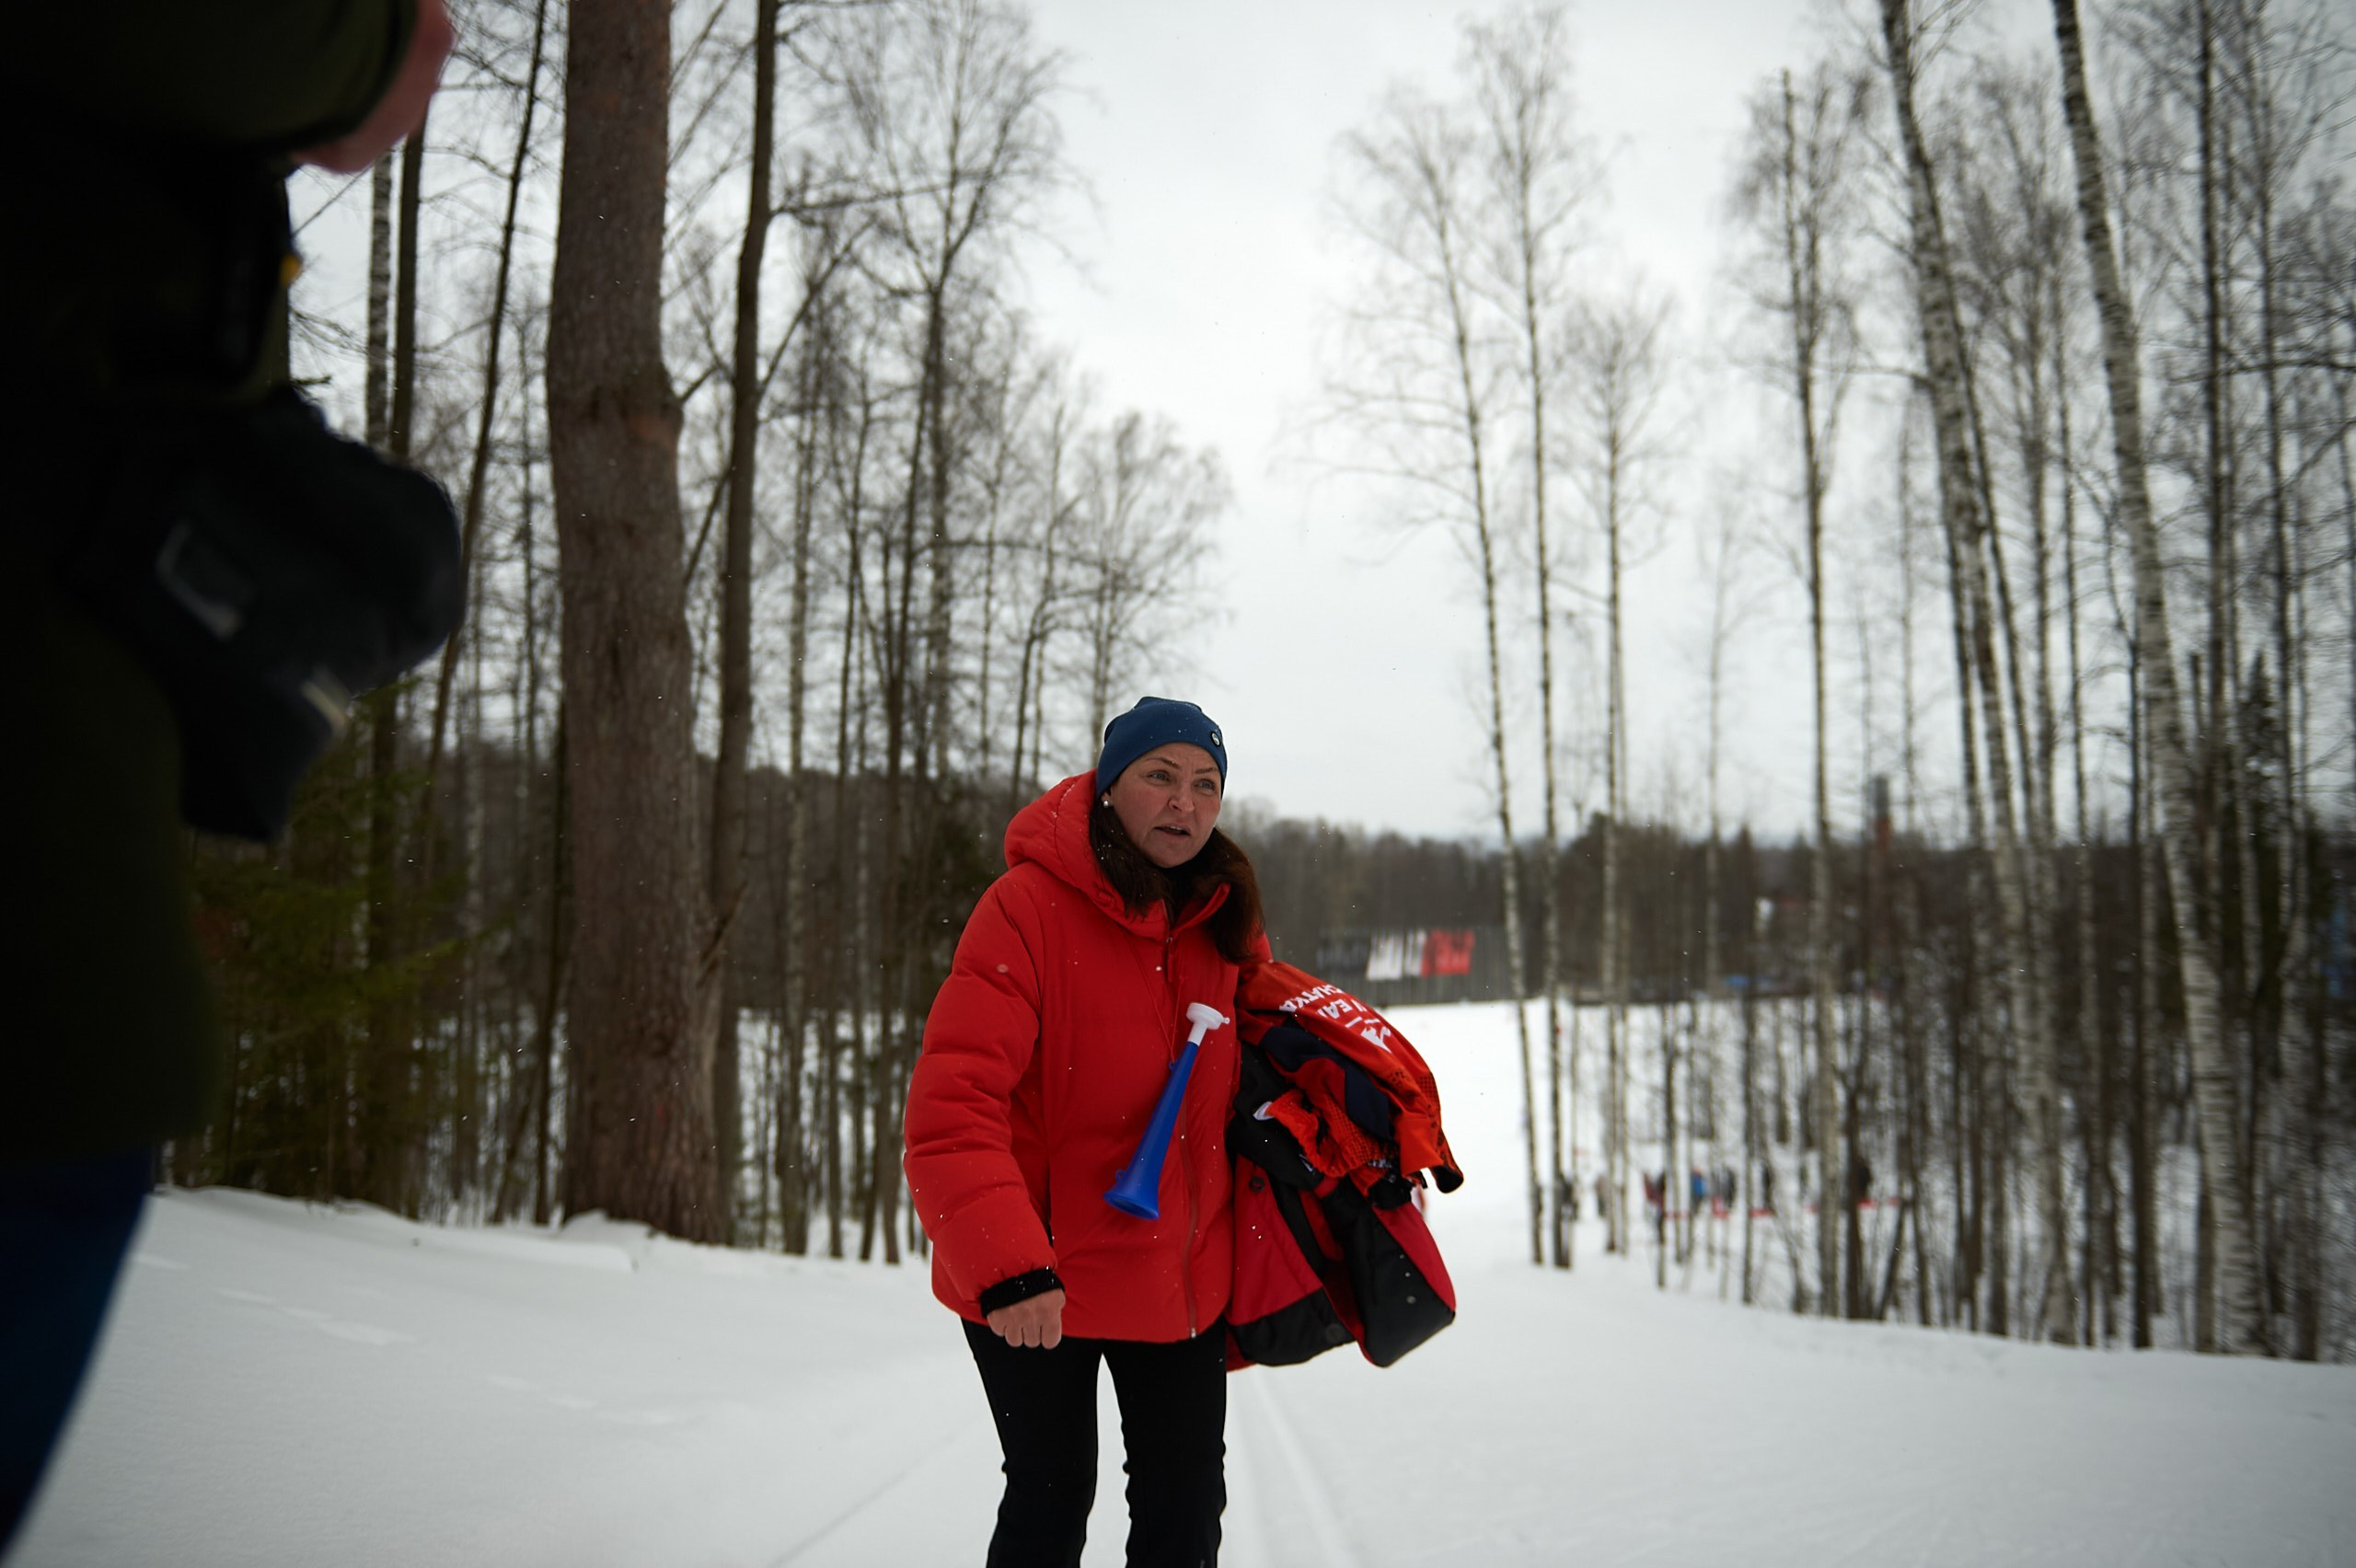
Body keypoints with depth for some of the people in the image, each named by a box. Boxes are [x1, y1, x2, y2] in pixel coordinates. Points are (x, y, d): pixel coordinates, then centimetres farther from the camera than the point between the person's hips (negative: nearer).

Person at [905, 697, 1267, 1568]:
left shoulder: (1225, 923, 0)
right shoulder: (1027, 908, -20)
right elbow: (951, 1110, -27)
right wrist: (1006, 1264, -38)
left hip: (1180, 1274, 5)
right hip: (1028, 1289, -5)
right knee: (1051, 1497, 11)